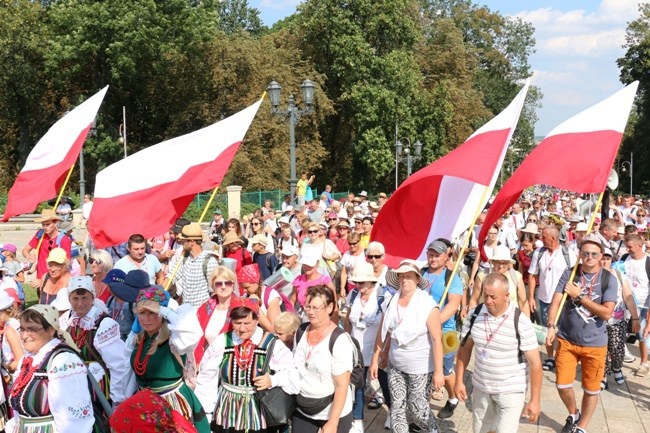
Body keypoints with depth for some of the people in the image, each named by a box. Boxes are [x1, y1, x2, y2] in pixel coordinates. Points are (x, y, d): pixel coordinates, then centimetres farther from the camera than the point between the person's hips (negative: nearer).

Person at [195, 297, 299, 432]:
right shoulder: (221, 342, -5)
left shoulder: (272, 344, -11)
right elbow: (207, 379, 2)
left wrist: (273, 380, -26)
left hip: (261, 415, -1)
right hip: (227, 414, 2)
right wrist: (202, 412, 2)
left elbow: (290, 374, -8)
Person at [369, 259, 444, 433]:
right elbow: (383, 332, 6)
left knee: (417, 409, 3)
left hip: (421, 368, -4)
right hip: (396, 366, 5)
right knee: (397, 408, 8)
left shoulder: (428, 305, -17)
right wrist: (375, 359, 7)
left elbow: (437, 340, -17)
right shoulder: (391, 301, -3)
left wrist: (438, 371, -19)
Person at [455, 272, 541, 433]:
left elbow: (534, 363, -15)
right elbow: (465, 348, 5)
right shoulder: (475, 314, -8)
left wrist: (535, 400, -14)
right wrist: (459, 380, 4)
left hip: (511, 392, -4)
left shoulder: (521, 323, -20)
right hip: (480, 388, 5)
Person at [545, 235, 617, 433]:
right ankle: (573, 414, 36)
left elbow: (607, 313, -16)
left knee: (591, 390, 11)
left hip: (595, 344, -1)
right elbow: (556, 302, -11)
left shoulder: (609, 279, -9)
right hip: (567, 340, 1)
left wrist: (579, 296, -19)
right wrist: (551, 326, -26)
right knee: (562, 384, 5)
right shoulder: (570, 273, -5)